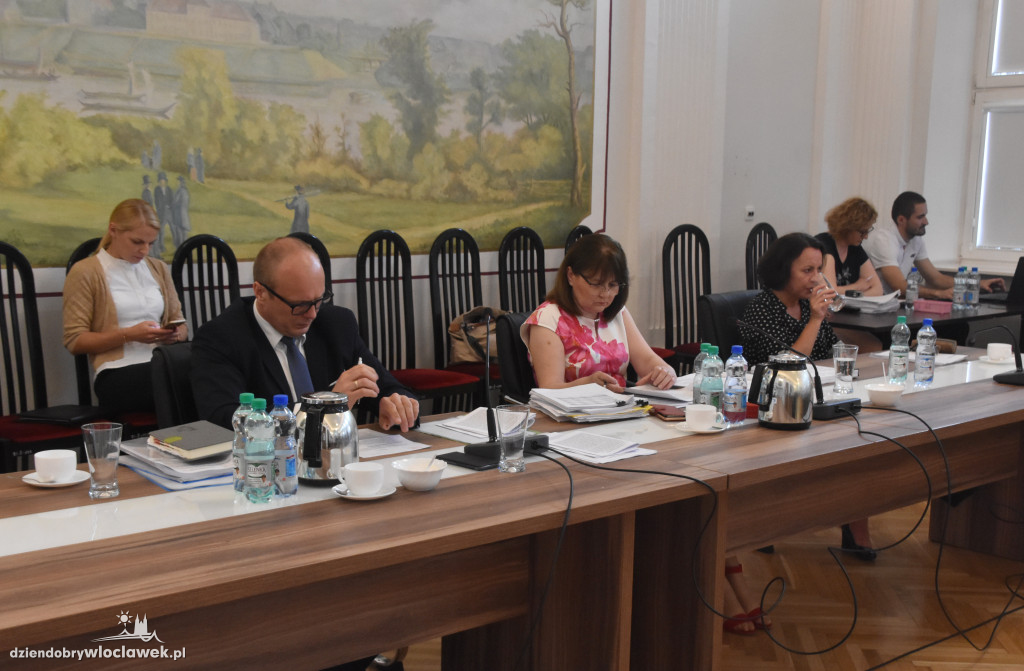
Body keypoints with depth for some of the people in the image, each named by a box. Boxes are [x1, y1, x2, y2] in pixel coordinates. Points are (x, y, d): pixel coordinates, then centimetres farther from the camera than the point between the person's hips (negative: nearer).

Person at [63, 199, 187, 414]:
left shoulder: (158, 269, 23)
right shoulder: (85, 273, 6)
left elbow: (180, 324, 25)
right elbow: (74, 341, 1)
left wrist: (175, 333, 0)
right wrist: (129, 335, -12)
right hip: (118, 372, -5)